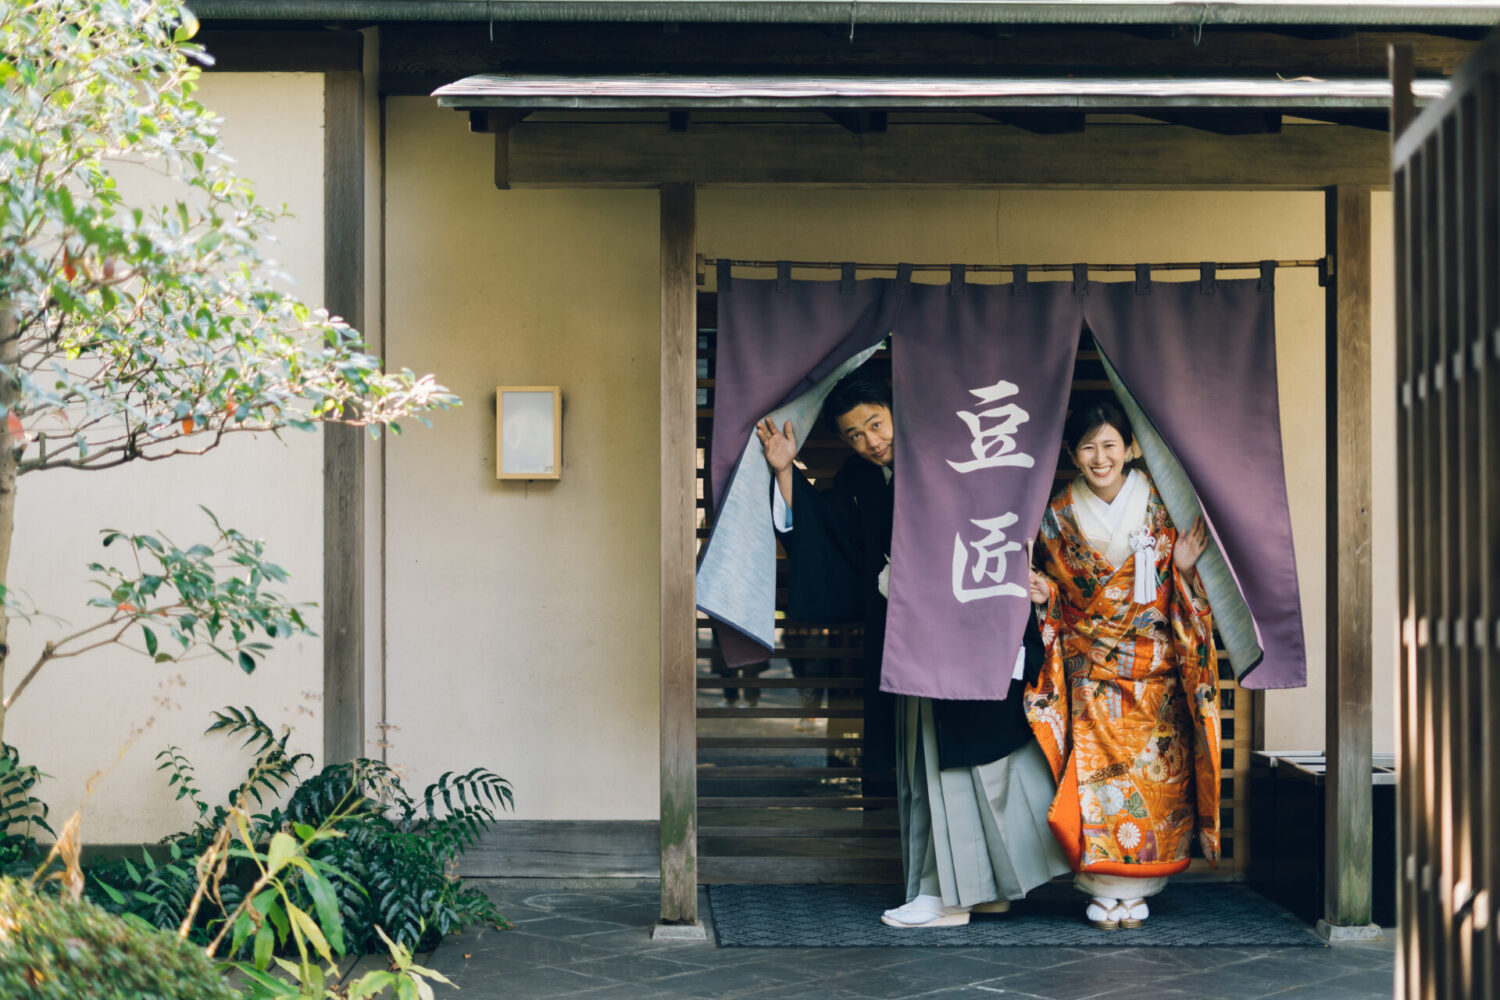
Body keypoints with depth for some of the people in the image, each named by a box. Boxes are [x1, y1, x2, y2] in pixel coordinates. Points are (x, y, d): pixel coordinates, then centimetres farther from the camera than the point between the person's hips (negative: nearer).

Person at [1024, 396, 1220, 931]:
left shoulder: (1161, 505, 0)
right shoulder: (1059, 515, 3)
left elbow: (1180, 593, 6)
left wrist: (1184, 569, -15)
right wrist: (1045, 595, -8)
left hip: (1155, 666, 0)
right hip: (1090, 668, 1)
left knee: (1150, 766, -4)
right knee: (1096, 769, -7)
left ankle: (1135, 890, 7)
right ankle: (1104, 890, 1)